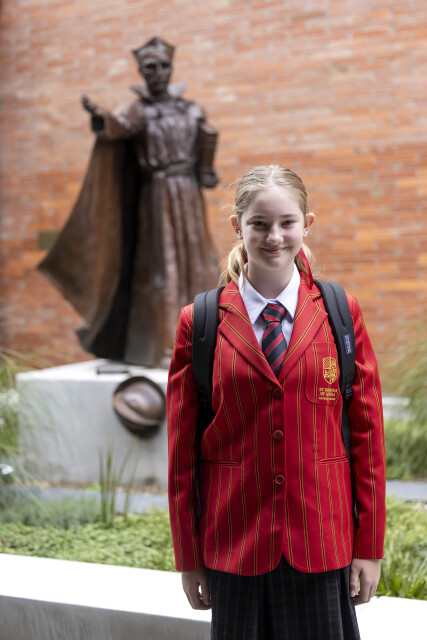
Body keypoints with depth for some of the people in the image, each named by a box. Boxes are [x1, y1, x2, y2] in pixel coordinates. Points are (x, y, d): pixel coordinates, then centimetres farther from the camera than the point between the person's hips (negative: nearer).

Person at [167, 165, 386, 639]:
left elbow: (367, 431, 2)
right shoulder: (199, 323, -2)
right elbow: (183, 448, 1)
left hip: (323, 544, 0)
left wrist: (370, 545, 1)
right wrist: (188, 557, 3)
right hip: (234, 544, 0)